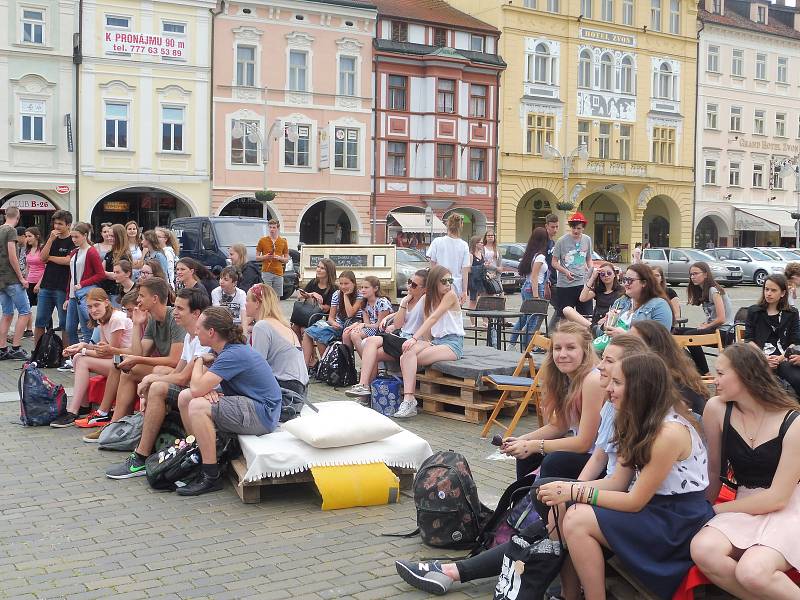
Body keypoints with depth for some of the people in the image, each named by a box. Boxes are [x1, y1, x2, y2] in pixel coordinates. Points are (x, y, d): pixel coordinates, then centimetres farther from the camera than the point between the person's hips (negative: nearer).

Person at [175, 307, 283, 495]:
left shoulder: (234, 355, -22)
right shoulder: (226, 349, 8)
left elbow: (197, 388, -25)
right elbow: (197, 387, 13)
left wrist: (199, 360, -6)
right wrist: (208, 390, -12)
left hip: (262, 414, -10)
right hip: (246, 405, 10)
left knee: (198, 406, -27)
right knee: (184, 397, 8)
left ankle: (211, 477, -19)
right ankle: (197, 454, 18)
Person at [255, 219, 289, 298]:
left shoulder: (283, 242, 9)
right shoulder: (262, 240, 4)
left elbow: (287, 259, 12)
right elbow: (257, 257, 7)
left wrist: (279, 258, -8)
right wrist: (265, 257, -12)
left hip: (278, 273, 2)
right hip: (266, 272, -2)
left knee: (277, 296, 4)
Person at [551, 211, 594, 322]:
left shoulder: (587, 240, 8)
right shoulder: (562, 241, -5)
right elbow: (554, 262, -3)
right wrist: (565, 271, -20)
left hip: (583, 283, 4)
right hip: (565, 284, -4)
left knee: (586, 315, 5)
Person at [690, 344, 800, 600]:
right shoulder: (717, 409, -5)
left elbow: (777, 497, -13)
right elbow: (712, 473, 5)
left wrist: (716, 510, -10)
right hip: (745, 508, 4)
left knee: (752, 571, -33)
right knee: (703, 550, -29)